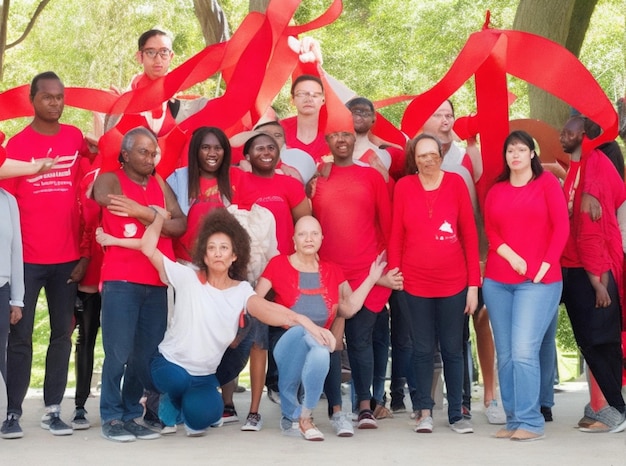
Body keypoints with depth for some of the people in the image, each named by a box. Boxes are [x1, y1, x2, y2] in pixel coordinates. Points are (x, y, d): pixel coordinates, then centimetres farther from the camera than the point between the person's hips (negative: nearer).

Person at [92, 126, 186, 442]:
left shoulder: (160, 184, 16)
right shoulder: (110, 180, 6)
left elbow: (180, 225, 6)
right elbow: (103, 196, -14)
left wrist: (140, 212, -8)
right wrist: (157, 215, -6)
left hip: (157, 282, 5)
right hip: (120, 281, -5)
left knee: (148, 353, 5)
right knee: (118, 352, -6)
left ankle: (132, 414, 14)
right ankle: (112, 418, 1)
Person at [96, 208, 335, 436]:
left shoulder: (241, 291, -6)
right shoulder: (187, 277, -9)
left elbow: (267, 309, -26)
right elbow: (149, 249, -13)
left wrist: (300, 320, -45)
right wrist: (160, 216, -6)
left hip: (205, 375, 2)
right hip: (169, 364, -2)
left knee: (203, 415, -25)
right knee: (177, 380, -36)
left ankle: (190, 406, 18)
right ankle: (172, 401, 6)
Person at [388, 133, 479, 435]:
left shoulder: (455, 183, -2)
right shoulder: (404, 187, 0)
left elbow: (470, 234, -1)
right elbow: (396, 235, 4)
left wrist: (474, 284, -3)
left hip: (454, 283, 0)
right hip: (416, 284, 0)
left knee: (453, 349, 8)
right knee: (423, 349, 8)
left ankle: (456, 414, 15)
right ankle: (424, 412, 17)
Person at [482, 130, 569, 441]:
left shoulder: (547, 182, 4)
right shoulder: (496, 190, 15)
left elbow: (561, 226, -2)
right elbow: (490, 231, 9)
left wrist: (546, 265, -10)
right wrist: (511, 256, -9)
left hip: (538, 281, -4)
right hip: (497, 281, 5)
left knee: (524, 352, -14)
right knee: (505, 355, 4)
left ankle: (530, 422, -8)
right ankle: (513, 420, 11)